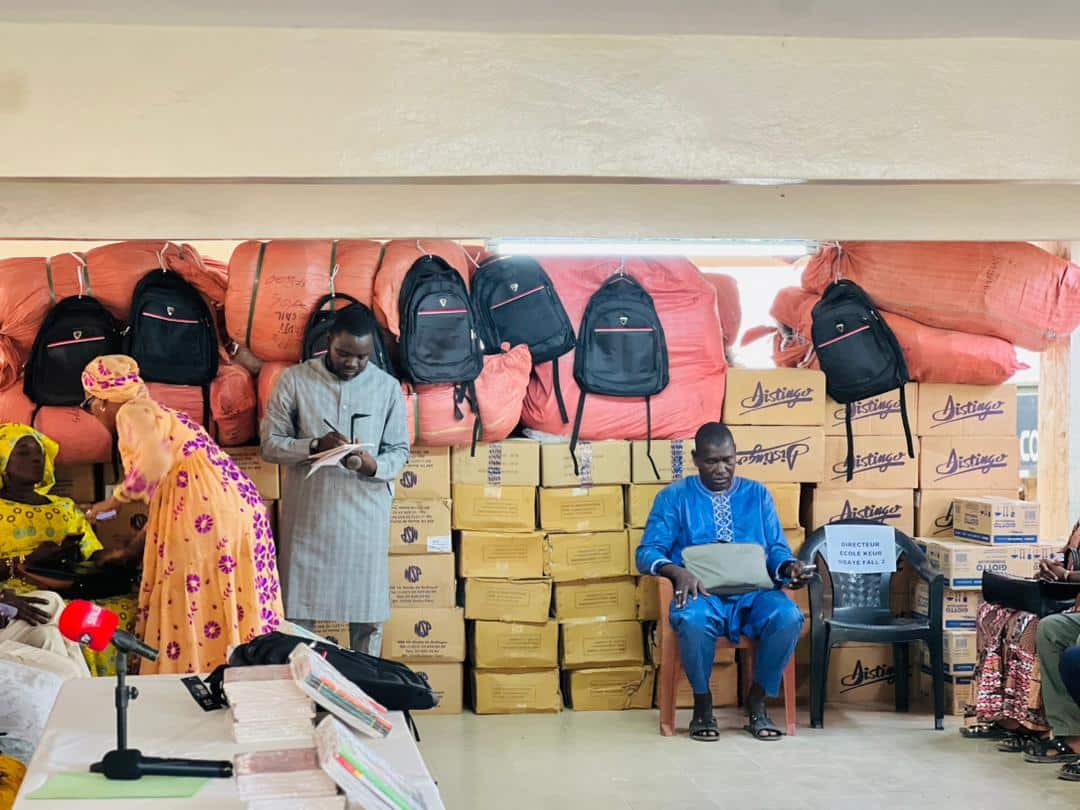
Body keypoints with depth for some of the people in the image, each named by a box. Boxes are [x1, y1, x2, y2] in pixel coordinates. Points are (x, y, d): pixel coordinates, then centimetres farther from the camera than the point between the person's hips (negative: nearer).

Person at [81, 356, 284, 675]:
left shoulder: (133, 413, 1)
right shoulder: (155, 414, 28)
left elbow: (155, 463, -20)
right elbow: (164, 500, 29)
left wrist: (113, 501, -6)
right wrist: (132, 549, 33)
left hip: (207, 514, -9)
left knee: (194, 613, -4)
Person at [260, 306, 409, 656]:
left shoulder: (387, 387, 3)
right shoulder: (295, 380, 0)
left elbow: (399, 452, 6)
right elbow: (270, 443, 0)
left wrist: (372, 465, -17)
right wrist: (315, 446, -18)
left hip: (365, 518, 1)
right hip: (307, 515, -1)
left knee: (368, 615, 4)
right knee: (298, 613, 3)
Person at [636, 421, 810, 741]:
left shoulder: (757, 494, 18)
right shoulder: (674, 496, 10)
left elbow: (777, 548, 12)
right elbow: (648, 551, 2)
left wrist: (789, 567, -12)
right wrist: (677, 571, -20)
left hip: (753, 591, 2)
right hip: (701, 592, -2)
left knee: (789, 617, -31)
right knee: (693, 619, -38)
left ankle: (757, 701, -8)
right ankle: (702, 704, -12)